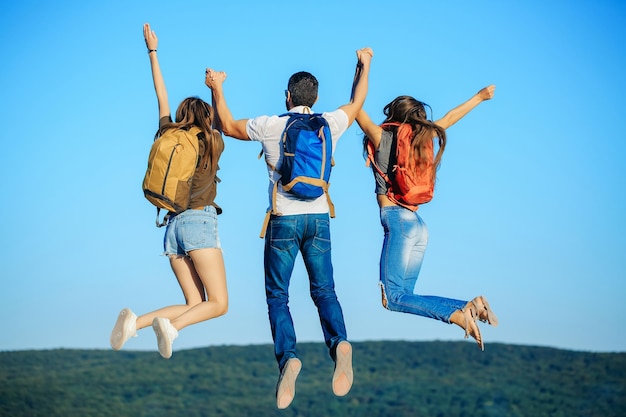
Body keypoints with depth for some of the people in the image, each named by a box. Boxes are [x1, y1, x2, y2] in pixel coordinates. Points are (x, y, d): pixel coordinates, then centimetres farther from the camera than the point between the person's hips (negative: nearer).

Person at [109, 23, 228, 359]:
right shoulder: (213, 142, 4)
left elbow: (161, 97, 22)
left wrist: (152, 53, 29)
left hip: (174, 224, 5)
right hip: (201, 221, -5)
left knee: (195, 304, 7)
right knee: (219, 303, -3)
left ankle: (136, 320, -14)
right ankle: (171, 325, -29)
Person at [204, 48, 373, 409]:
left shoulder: (270, 126, -3)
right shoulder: (330, 124, 4)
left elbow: (228, 126, 13)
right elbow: (357, 103, 24)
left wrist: (217, 88, 24)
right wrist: (365, 66, 38)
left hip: (284, 219, -2)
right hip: (319, 218, 2)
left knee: (277, 295, 3)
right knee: (324, 290, 8)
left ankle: (288, 356, -20)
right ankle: (340, 343, -20)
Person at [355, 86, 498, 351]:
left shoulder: (383, 138, 1)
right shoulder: (422, 138, 15)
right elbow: (451, 117, 29)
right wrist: (479, 97, 43)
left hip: (398, 220, -7)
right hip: (417, 224, 7)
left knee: (392, 297, -13)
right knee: (403, 296, 8)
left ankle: (457, 314, -28)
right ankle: (470, 306, -6)